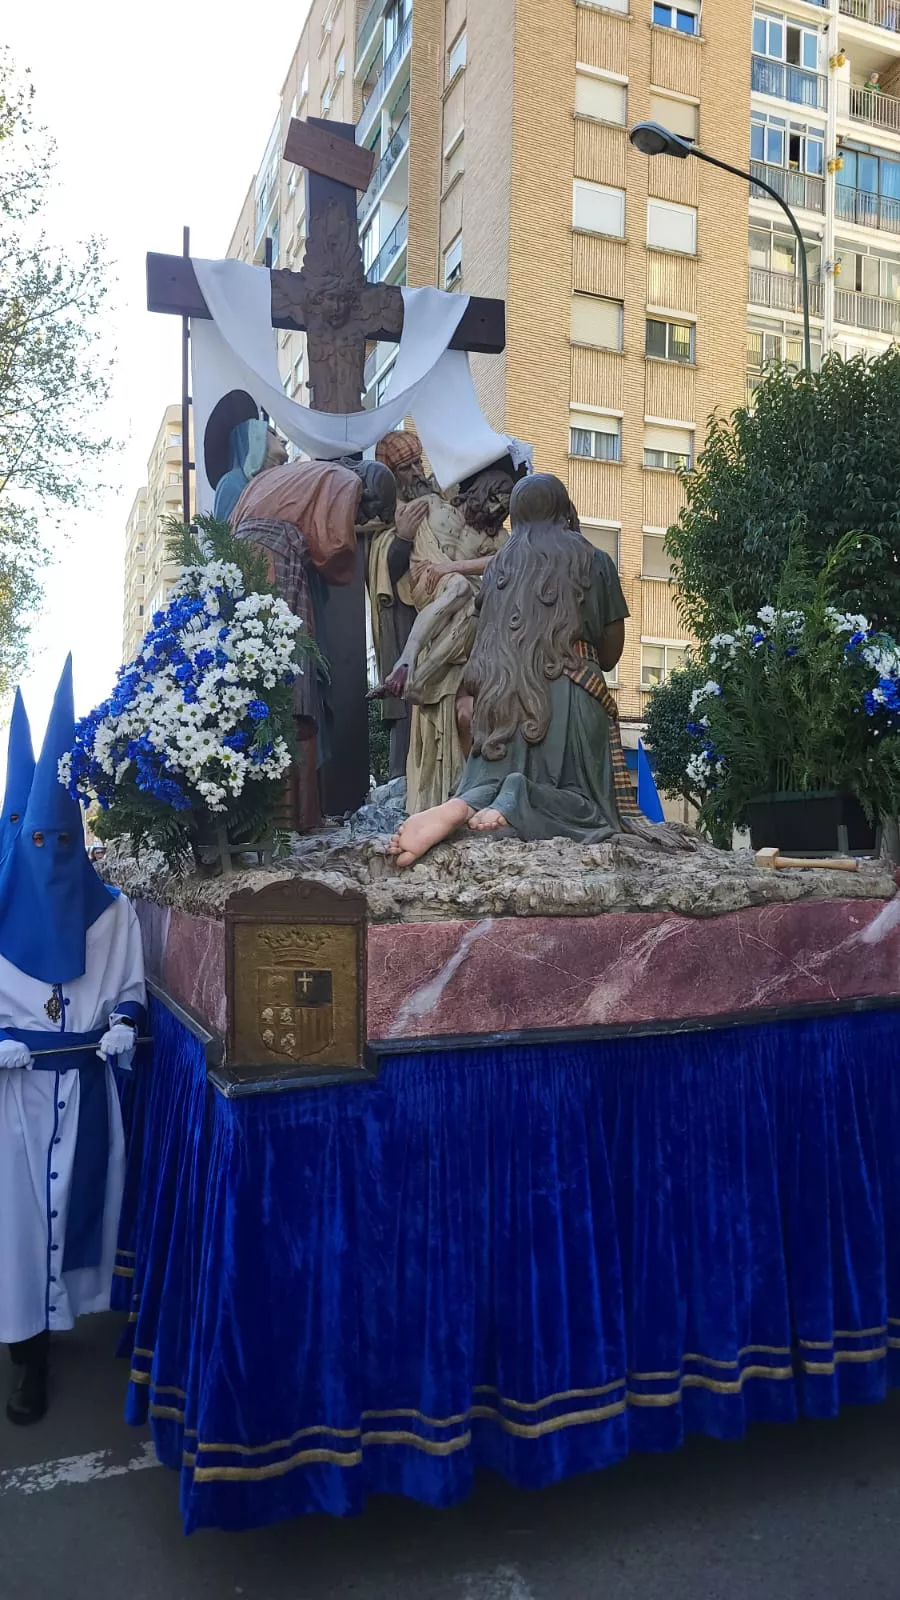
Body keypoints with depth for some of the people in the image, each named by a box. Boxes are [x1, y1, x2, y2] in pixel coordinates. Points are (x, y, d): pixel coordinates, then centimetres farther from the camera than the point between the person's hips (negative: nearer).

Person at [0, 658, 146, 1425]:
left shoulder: (111, 907, 4)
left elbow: (131, 983, 9)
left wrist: (125, 1024, -9)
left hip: (90, 1077, 2)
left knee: (92, 1192, 12)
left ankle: (83, 1305, 34)